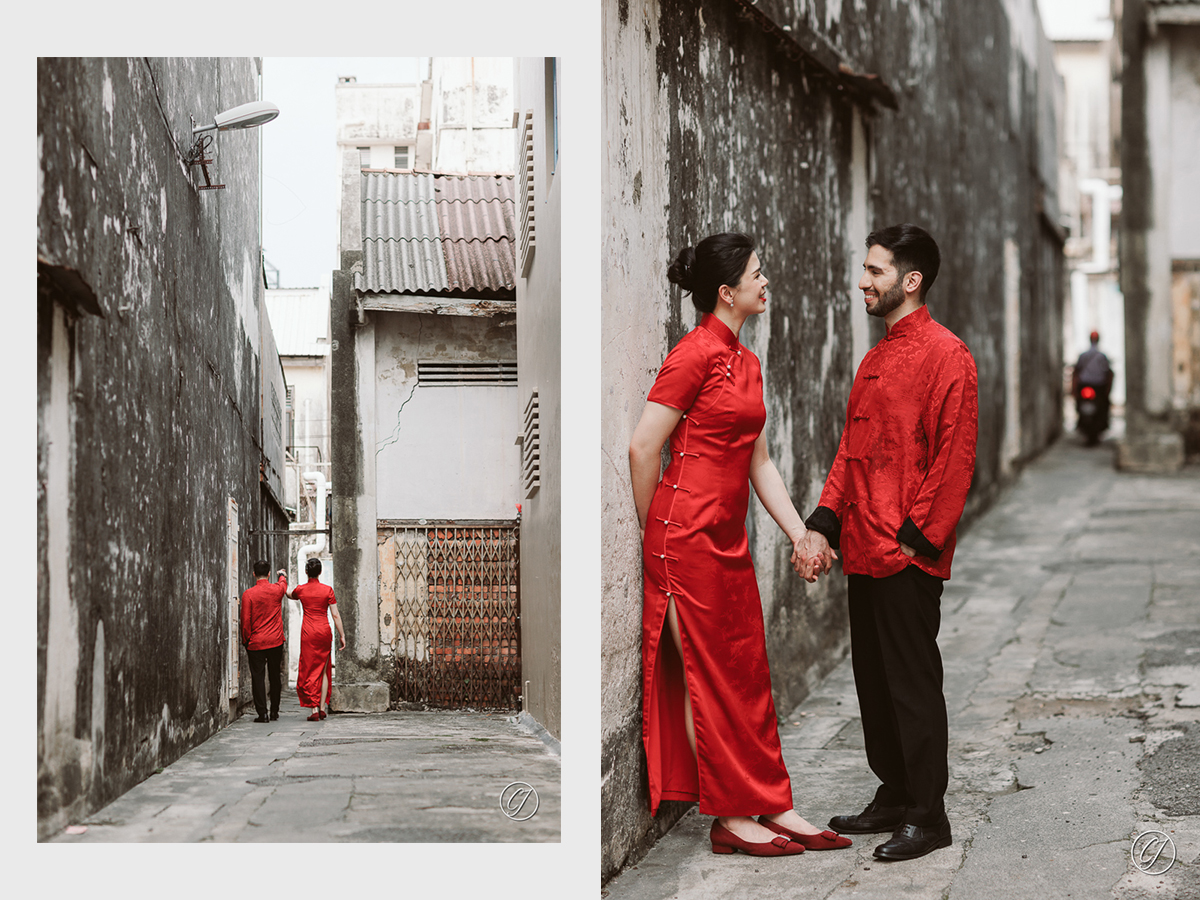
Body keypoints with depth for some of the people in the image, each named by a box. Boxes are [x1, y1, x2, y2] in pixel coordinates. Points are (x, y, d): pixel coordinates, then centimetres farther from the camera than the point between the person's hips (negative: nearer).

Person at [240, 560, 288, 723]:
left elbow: (245, 620, -9)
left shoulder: (248, 594, -10)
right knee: (274, 676, 12)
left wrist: (246, 640, 4)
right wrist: (282, 575, 49)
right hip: (275, 641, 2)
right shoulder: (277, 590, -1)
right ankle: (274, 712, 19)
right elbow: (283, 584, 25)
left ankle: (262, 713, -5)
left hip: (256, 642, -2)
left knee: (257, 676, 1)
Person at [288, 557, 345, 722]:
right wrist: (342, 635, 3)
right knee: (324, 670, 13)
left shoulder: (300, 589, -1)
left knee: (310, 671, 2)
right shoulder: (327, 590, -3)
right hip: (325, 631, 1)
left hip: (308, 632, -1)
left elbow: (290, 595, 25)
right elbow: (335, 615, -4)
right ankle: (322, 708, 10)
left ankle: (314, 709, -6)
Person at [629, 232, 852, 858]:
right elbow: (643, 447, -14)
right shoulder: (696, 354, -14)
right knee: (708, 677, 0)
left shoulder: (745, 361, 13)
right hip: (689, 535, -9)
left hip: (728, 537, 9)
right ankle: (730, 818, 8)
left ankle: (773, 808, 18)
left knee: (748, 676, 12)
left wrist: (799, 533, 11)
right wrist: (655, 535, -4)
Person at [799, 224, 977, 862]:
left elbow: (954, 458, -15)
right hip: (863, 551, 9)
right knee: (874, 681, 14)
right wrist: (822, 526, 7)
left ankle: (928, 816, 5)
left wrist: (914, 537, -17)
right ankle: (894, 797, 25)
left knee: (912, 684, -3)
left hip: (909, 557, -9)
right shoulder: (875, 360, 17)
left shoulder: (945, 355, -11)